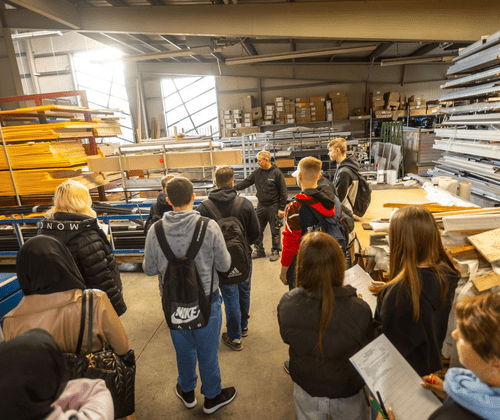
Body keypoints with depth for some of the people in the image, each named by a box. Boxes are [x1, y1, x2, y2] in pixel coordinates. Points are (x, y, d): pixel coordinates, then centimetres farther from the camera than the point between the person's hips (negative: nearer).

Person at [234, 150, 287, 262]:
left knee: (275, 231, 5)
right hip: (261, 206, 5)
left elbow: (283, 192, -9)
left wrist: (281, 208, -11)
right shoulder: (257, 172, 4)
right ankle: (259, 251, 25)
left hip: (273, 207, -5)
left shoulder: (277, 173, -10)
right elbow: (246, 182, 9)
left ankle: (275, 251, 22)